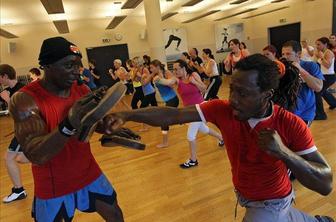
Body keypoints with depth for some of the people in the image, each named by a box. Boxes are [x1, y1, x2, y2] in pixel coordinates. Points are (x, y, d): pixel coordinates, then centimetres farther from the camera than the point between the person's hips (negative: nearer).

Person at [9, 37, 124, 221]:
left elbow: (99, 125, 0)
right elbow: (34, 155, -30)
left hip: (89, 174, 4)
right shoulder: (25, 99, -22)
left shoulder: (81, 90, -6)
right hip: (52, 187, -4)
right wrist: (69, 125, -46)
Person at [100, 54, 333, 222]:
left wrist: (284, 152, -44)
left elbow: (326, 185, -28)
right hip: (245, 194, 5)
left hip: (270, 203, -5)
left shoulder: (291, 125, -30)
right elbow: (172, 115, -30)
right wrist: (125, 115, -41)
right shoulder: (222, 109, -25)